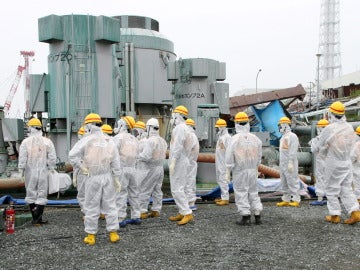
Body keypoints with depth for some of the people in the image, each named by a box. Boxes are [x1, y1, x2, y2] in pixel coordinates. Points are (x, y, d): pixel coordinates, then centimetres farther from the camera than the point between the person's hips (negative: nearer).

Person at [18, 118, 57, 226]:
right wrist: (50, 169, 7)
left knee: (31, 194, 12)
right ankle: (38, 218, 1)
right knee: (42, 195, 6)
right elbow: (52, 159, -4)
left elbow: (22, 159, -6)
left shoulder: (25, 142, -5)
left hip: (30, 172, 0)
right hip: (43, 172, 0)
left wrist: (22, 173, 1)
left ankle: (35, 218, 18)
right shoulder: (47, 142, -3)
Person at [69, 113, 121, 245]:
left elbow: (72, 155, -17)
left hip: (93, 177, -3)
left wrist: (81, 167, -6)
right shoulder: (109, 141, 4)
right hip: (108, 176, 3)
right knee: (110, 205, 10)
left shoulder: (86, 140, -7)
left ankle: (91, 235, 13)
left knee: (92, 207, 6)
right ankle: (113, 233, 12)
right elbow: (115, 161, 3)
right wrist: (116, 179, 8)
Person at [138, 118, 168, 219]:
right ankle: (156, 210, 19)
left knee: (144, 191, 0)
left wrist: (136, 155, -9)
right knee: (157, 190, 13)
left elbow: (146, 156, -23)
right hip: (160, 168, 8)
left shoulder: (149, 141, -19)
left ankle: (142, 211, 3)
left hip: (150, 169, -8)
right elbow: (163, 155, 9)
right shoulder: (163, 141, 8)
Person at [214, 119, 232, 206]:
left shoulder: (227, 137, -14)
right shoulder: (220, 137, 17)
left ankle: (225, 199, -6)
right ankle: (223, 197, 22)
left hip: (223, 163, -10)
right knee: (219, 180, 14)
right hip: (219, 163, 10)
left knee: (223, 180, -9)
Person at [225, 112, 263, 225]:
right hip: (252, 170, 5)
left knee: (241, 193, 3)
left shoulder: (235, 139, -13)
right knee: (253, 192, 14)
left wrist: (228, 172, -2)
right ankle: (257, 216, 15)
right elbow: (259, 156, 9)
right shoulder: (255, 138, 1)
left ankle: (246, 217, 4)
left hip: (239, 170, -4)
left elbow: (229, 157, -11)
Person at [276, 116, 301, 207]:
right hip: (282, 163, 9)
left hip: (290, 163, -9)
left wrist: (290, 163, -23)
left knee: (292, 181, -7)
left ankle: (296, 200, -4)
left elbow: (293, 151, -18)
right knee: (284, 183, 10)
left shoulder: (292, 136, -11)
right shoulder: (283, 137, 18)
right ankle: (286, 200, 15)